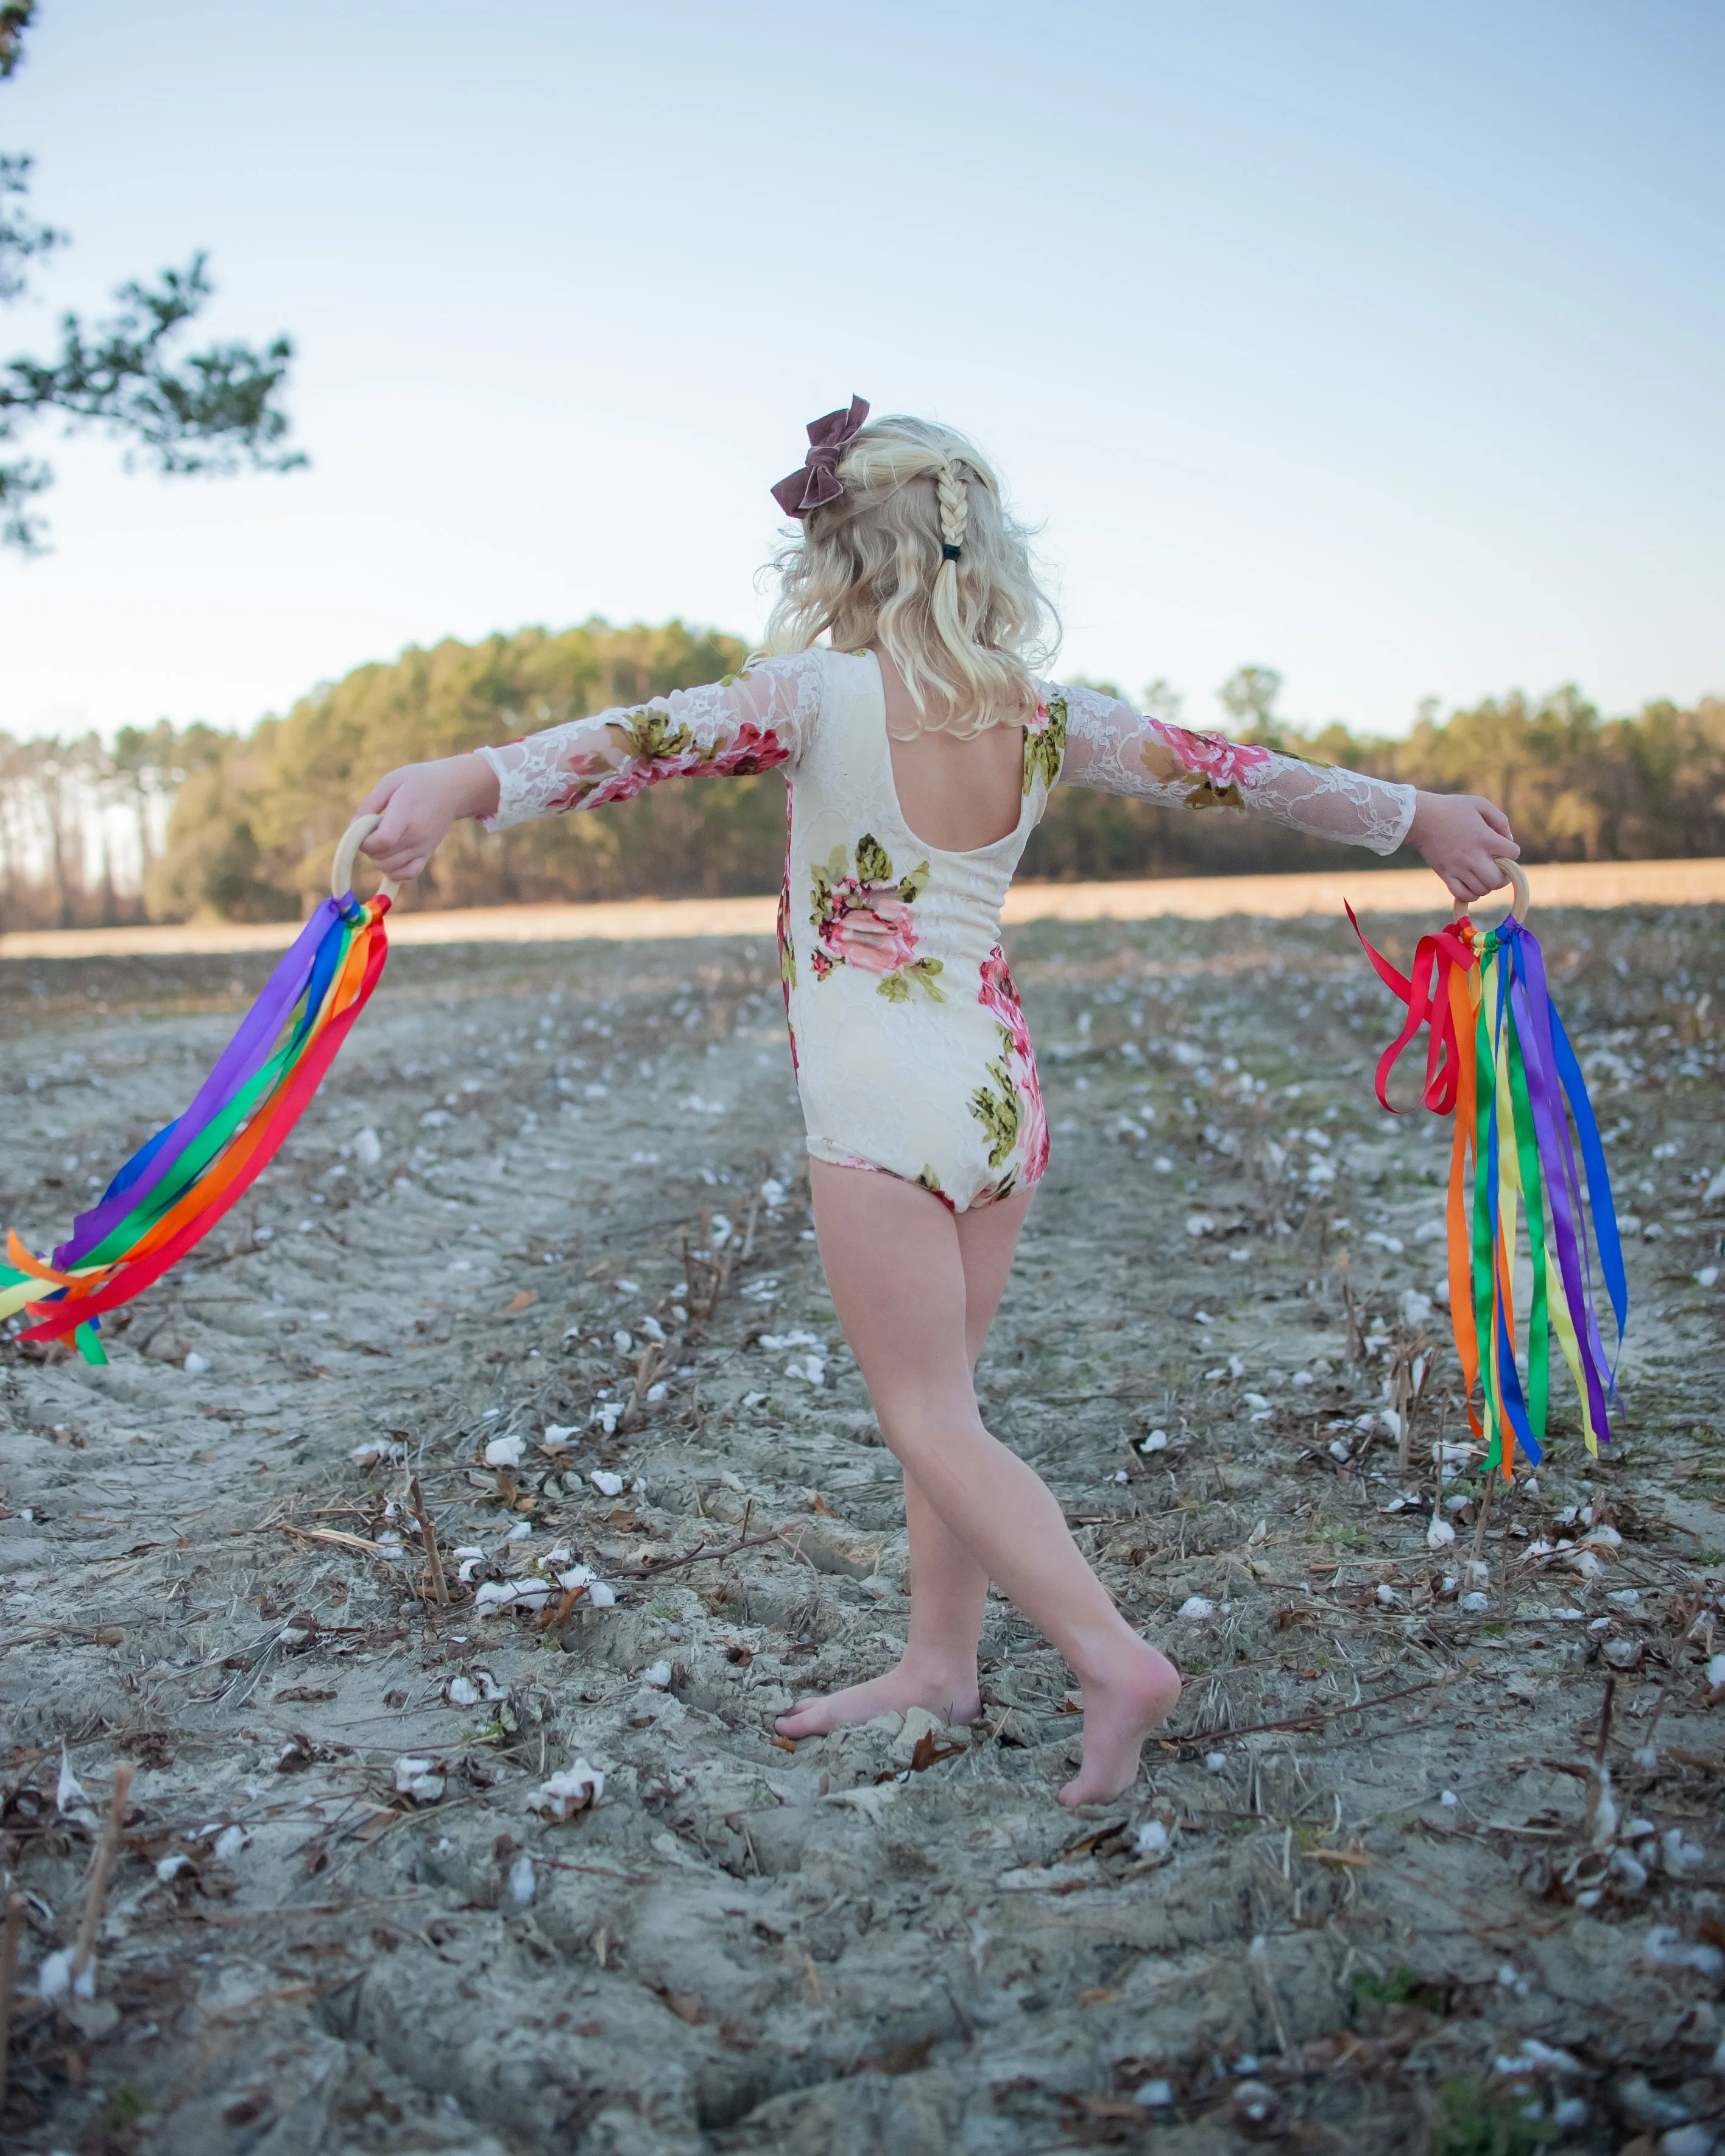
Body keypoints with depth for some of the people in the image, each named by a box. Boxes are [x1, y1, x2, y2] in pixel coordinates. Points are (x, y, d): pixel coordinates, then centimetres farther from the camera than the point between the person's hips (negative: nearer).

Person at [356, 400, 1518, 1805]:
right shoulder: (1044, 716, 5)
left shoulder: (823, 692, -10)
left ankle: (1115, 1659, -7)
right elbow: (1226, 770, 13)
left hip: (882, 1101, -6)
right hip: (1000, 1090, 7)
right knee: (942, 1398, 18)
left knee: (929, 1417, 2)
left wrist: (468, 783, -38)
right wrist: (1417, 816, 24)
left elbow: (653, 738, -25)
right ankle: (941, 1666, 30)